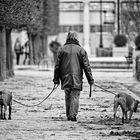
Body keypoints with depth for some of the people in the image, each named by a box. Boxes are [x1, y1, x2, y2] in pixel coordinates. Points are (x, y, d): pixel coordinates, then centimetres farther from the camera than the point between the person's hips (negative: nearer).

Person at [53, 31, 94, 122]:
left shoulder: (62, 49, 5)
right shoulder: (81, 50, 1)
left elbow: (57, 65, 6)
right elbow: (86, 66, 0)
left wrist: (56, 79, 12)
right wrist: (90, 79, 4)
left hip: (65, 77, 2)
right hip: (77, 78, -2)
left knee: (68, 96, 11)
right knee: (75, 96, -2)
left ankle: (69, 115, 14)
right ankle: (73, 115, -12)